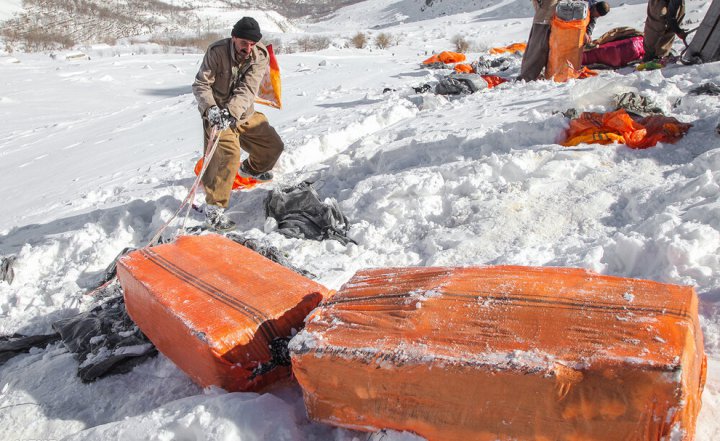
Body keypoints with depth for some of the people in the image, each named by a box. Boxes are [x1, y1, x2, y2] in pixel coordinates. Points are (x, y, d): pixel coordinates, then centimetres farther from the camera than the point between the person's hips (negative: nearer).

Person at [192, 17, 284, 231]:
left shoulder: (260, 56, -14)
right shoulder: (217, 51, -21)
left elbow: (247, 89, -25)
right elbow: (201, 85, -21)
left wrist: (231, 111, -42)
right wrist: (211, 108, -41)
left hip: (245, 114, 5)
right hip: (218, 113, -5)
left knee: (273, 146, 12)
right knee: (228, 153, -27)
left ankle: (250, 168, 46)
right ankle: (213, 208, -21)